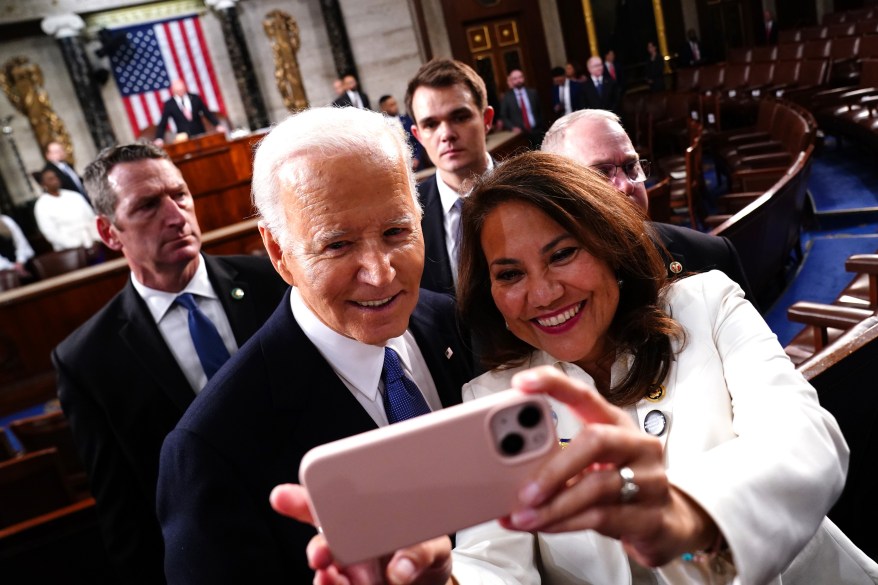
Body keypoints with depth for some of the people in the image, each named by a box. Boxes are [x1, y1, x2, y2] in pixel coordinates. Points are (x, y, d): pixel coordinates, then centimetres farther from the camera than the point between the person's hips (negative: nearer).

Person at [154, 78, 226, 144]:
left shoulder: (195, 98, 3)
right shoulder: (168, 104, 0)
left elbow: (208, 113, 9)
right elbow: (162, 124, 4)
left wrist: (218, 125, -5)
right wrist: (159, 139, -8)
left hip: (201, 136, 2)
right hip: (184, 139, -2)